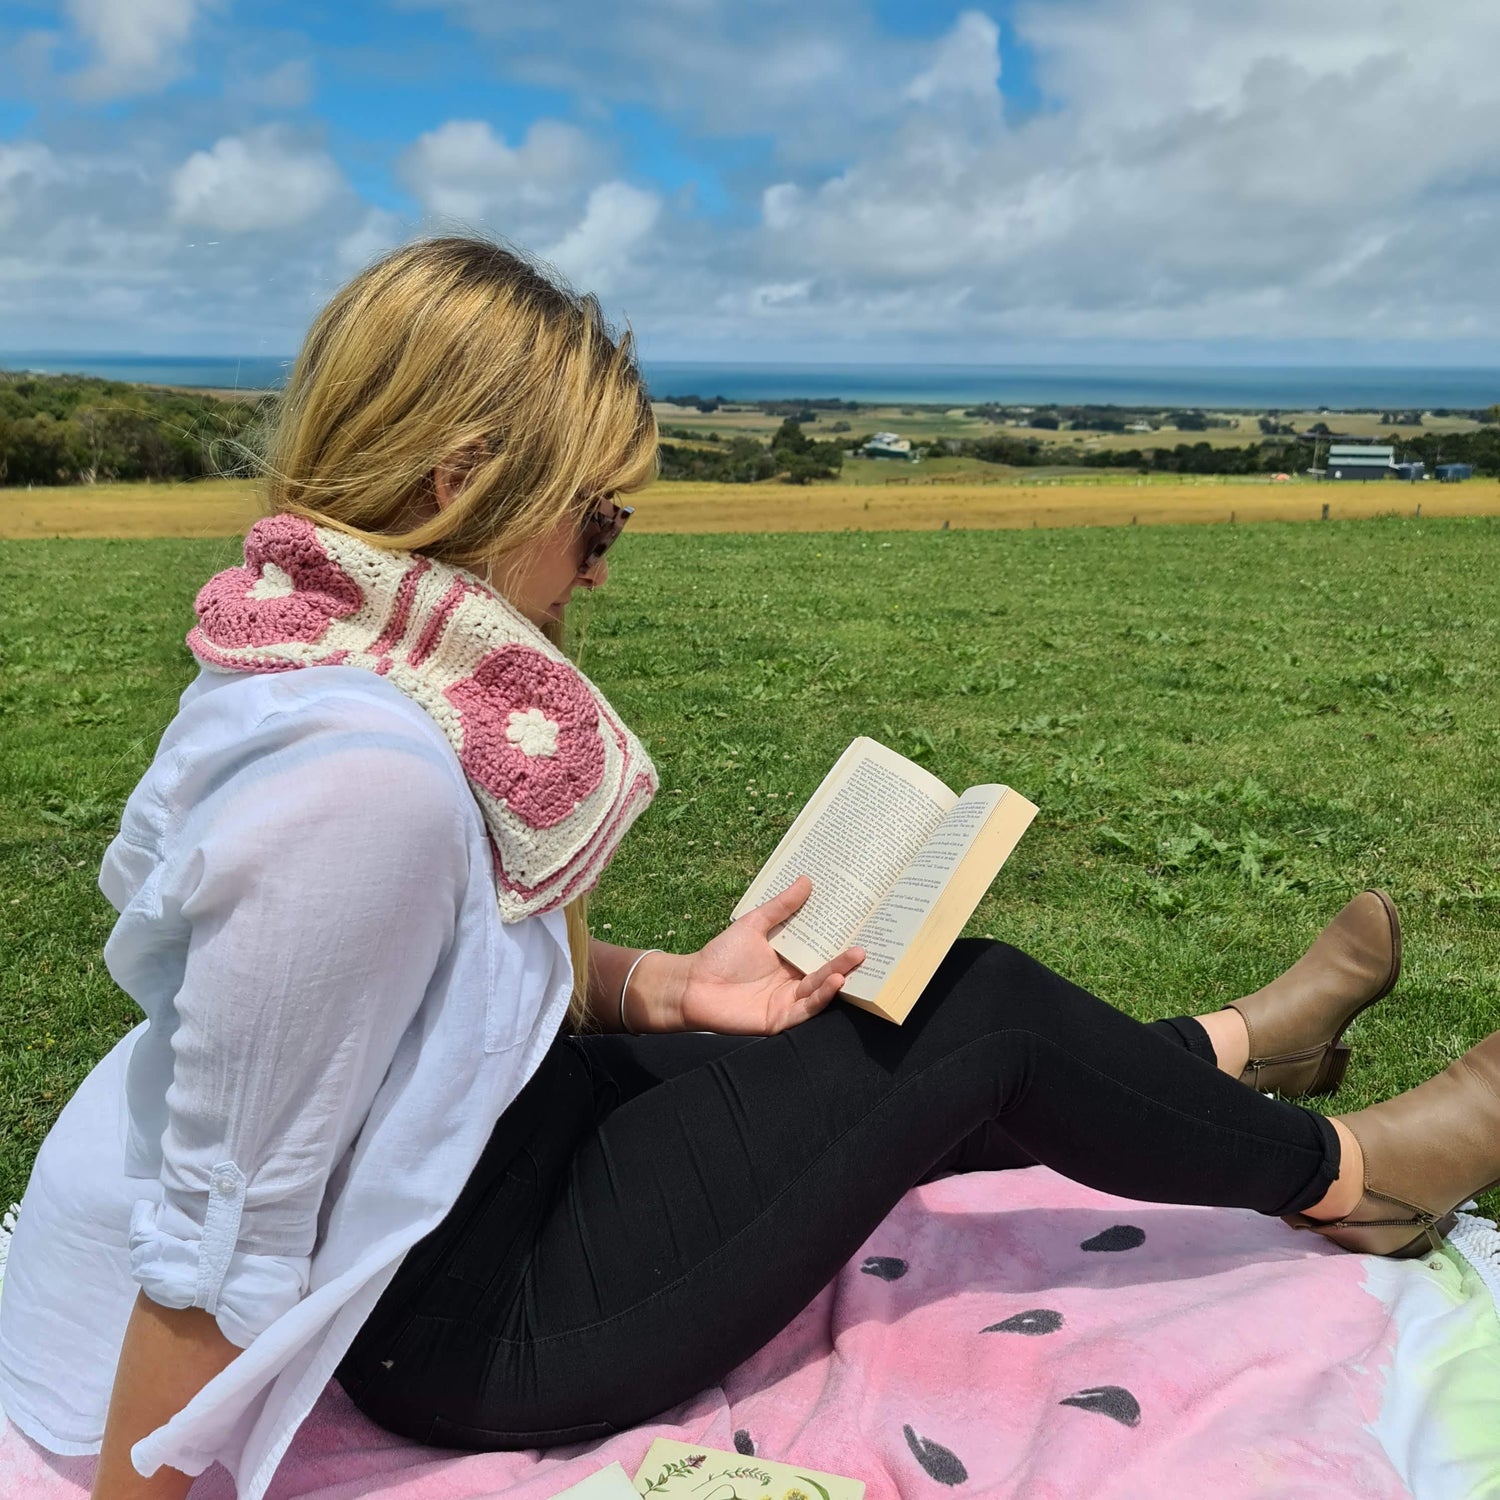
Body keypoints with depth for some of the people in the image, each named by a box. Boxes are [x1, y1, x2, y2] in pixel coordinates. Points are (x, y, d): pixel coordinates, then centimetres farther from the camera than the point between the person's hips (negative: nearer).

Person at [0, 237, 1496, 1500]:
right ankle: (1339, 1175, 24)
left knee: (941, 994, 13)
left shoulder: (341, 650, -4)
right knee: (985, 1022, -3)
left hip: (493, 1136, 8)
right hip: (466, 1318, -8)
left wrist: (660, 987, -2)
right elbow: (223, 1236, -27)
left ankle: (1227, 1059, 40)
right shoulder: (360, 775, -34)